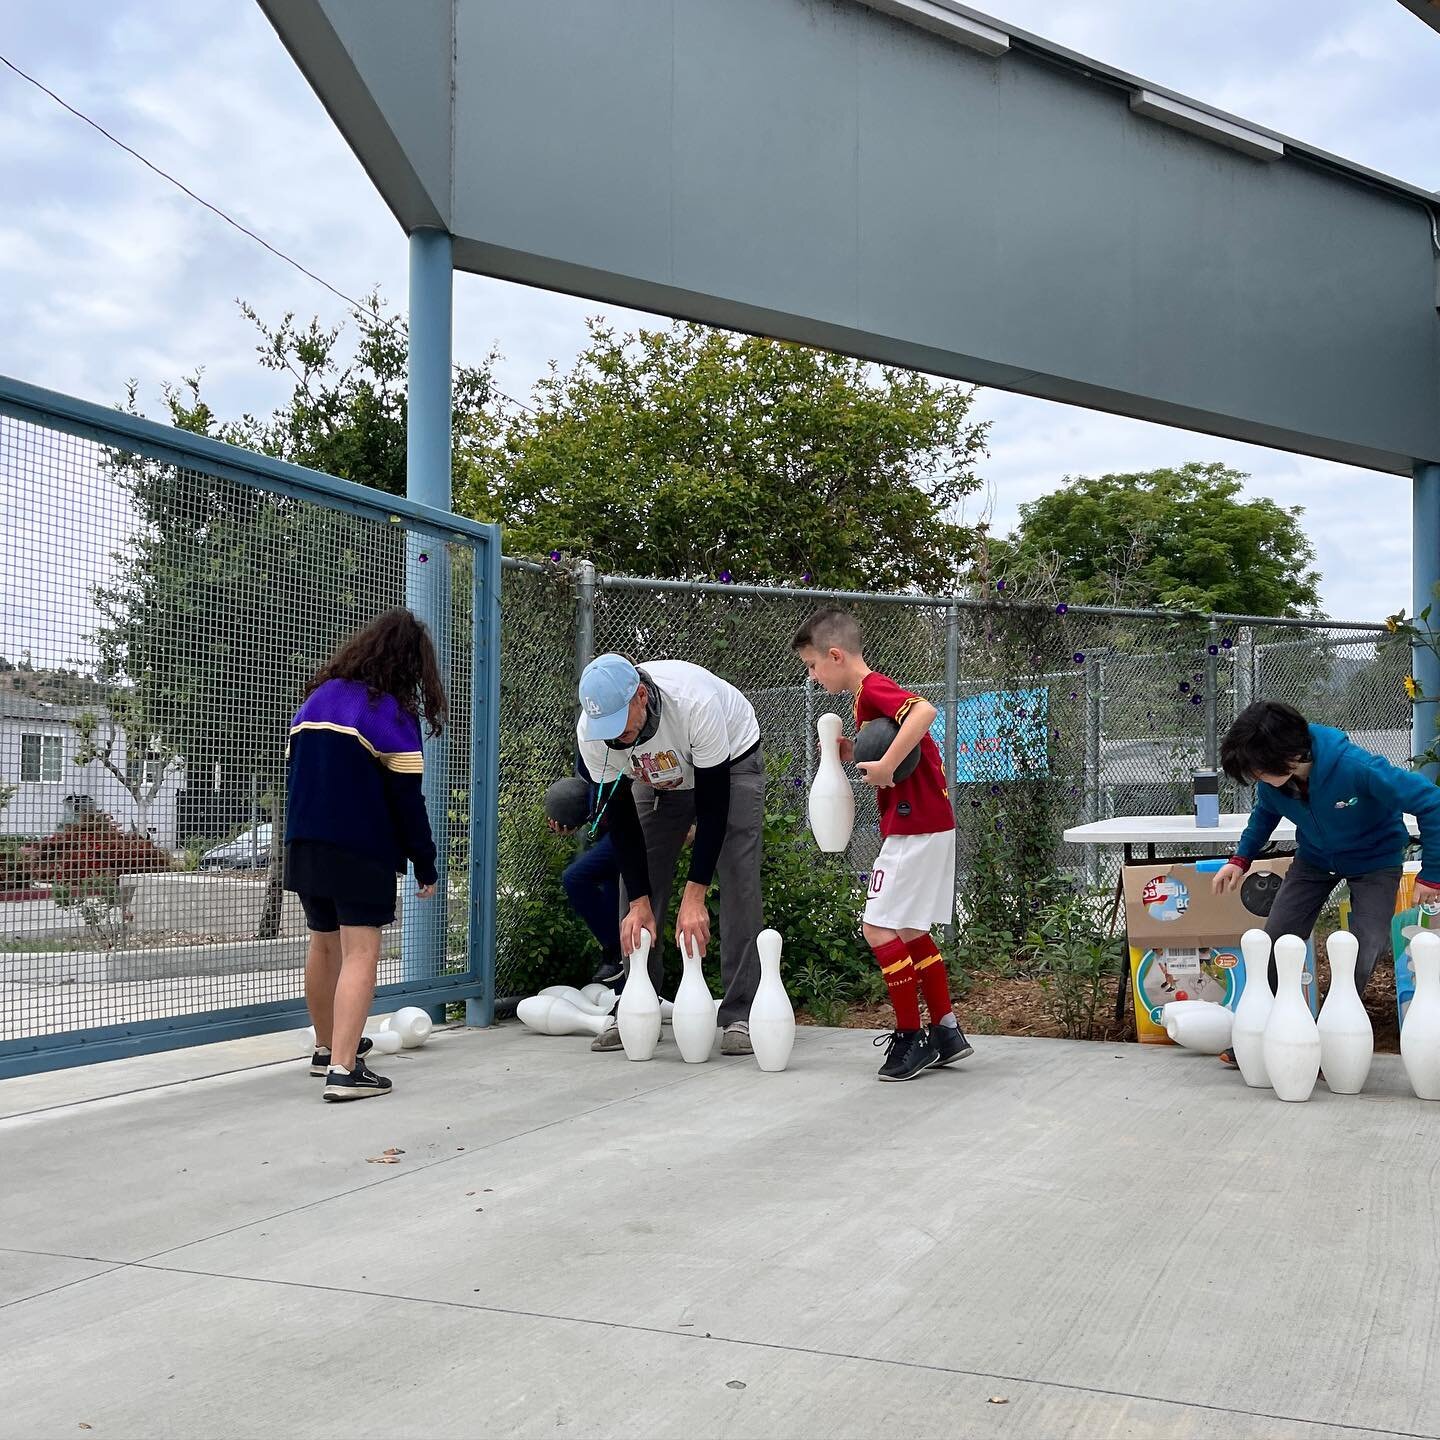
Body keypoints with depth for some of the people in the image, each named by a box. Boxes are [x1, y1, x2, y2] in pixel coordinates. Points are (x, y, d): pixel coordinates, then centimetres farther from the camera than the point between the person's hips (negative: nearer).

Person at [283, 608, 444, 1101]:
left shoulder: (317, 699, 12)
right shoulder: (392, 712, -8)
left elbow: (293, 771, 16)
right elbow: (405, 798, -11)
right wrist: (424, 863, -4)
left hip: (305, 845, 7)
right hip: (362, 852, -7)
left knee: (323, 945, 20)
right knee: (361, 953, -7)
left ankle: (327, 1047, 35)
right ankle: (343, 1068, -16)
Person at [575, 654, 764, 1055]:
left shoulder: (695, 703, -43)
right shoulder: (591, 732, -29)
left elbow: (712, 805, -35)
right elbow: (621, 818, -19)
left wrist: (694, 896, -37)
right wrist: (639, 903, -23)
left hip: (730, 762, -4)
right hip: (657, 778, 4)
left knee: (738, 883, -16)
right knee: (635, 885, -4)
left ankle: (741, 1015, -10)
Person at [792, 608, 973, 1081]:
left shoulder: (873, 690, -14)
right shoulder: (871, 693, 16)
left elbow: (924, 710, -33)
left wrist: (885, 766, -30)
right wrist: (857, 754, 7)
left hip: (916, 828, -11)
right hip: (927, 825, 11)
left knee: (879, 928, -7)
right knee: (908, 931, 15)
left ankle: (911, 1037, 1)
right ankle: (947, 1032, 19)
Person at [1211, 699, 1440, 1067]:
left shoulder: (1356, 767, -39)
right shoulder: (1272, 781, -21)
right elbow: (1265, 812, 5)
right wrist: (1241, 858, -6)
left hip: (1375, 860, -4)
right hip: (1315, 858, 4)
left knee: (1363, 953, -16)